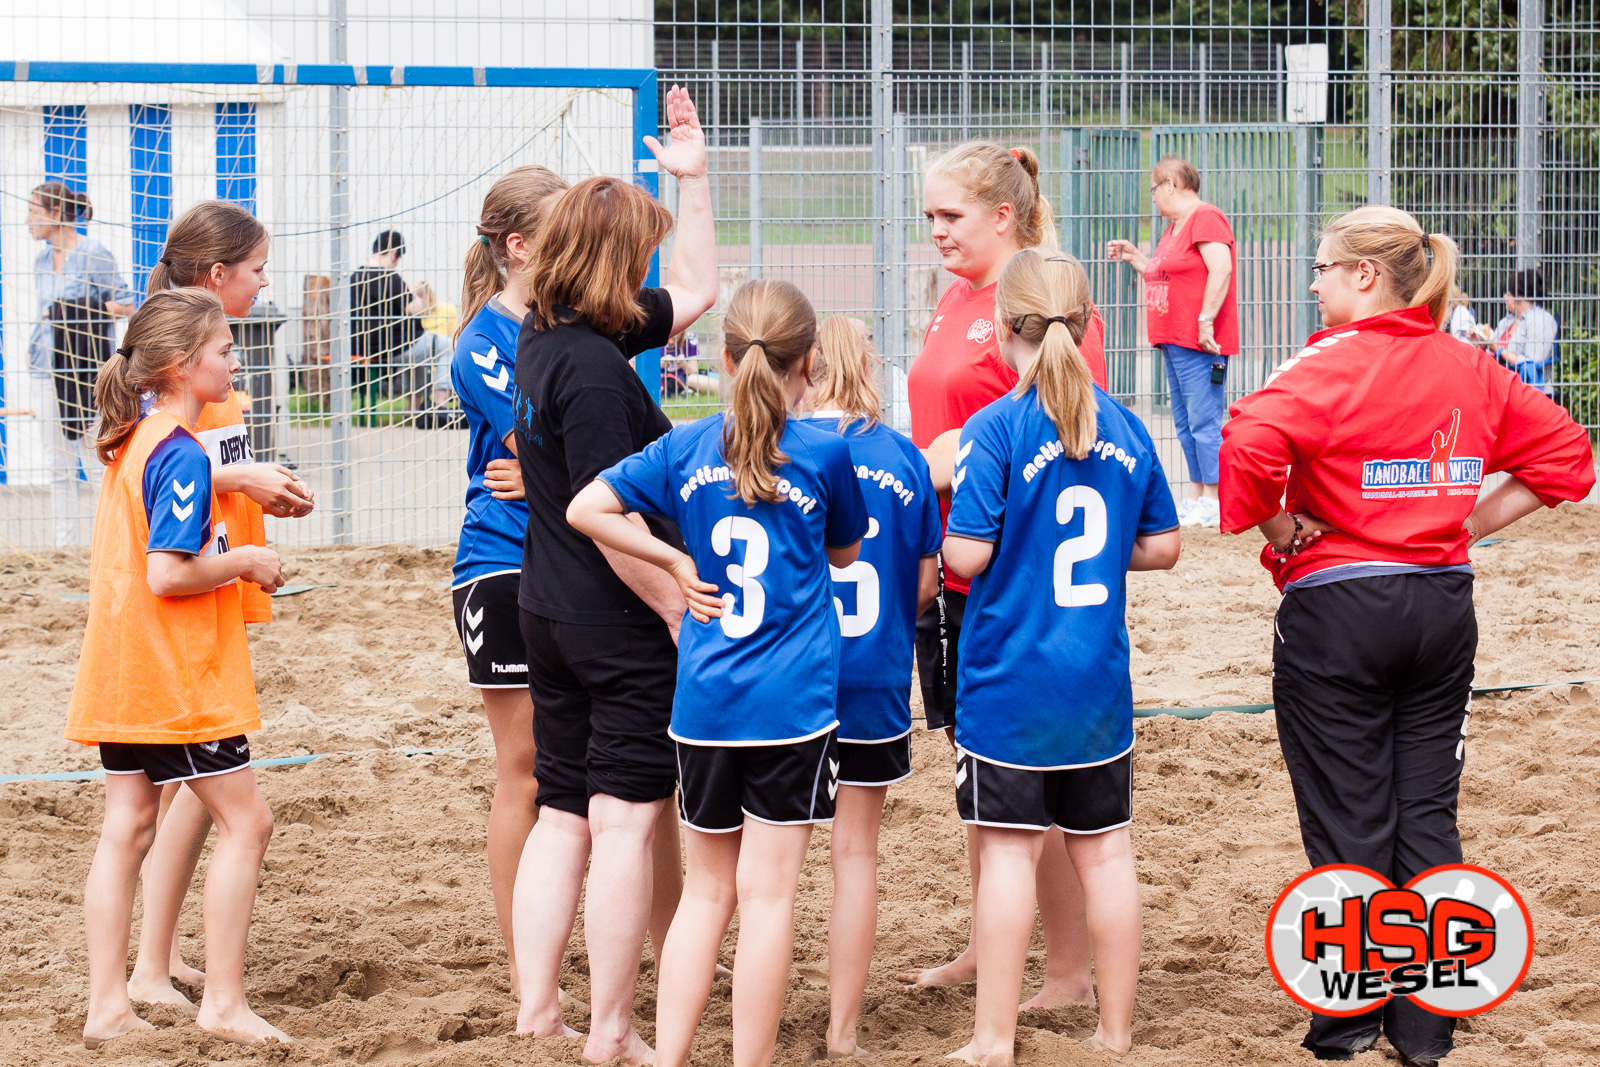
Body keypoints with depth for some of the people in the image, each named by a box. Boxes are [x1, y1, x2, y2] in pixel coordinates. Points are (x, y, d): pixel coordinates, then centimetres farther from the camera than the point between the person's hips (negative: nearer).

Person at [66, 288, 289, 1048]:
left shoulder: (132, 443, 11)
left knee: (126, 828, 9)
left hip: (119, 670, 9)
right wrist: (244, 561, -10)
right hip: (175, 680, -9)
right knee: (244, 821, 0)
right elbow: (169, 574, -23)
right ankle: (222, 1001, 1)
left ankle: (107, 1006, 9)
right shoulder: (182, 455, -17)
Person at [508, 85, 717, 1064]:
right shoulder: (593, 368, -20)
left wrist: (693, 176, 19)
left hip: (548, 611, 9)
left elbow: (696, 295, 20)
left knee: (563, 816, 14)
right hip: (620, 625, -9)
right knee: (628, 820, -2)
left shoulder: (545, 342, 8)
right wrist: (682, 610, -17)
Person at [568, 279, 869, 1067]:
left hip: (704, 705, 4)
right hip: (793, 705, -4)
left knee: (707, 890, 15)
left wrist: (675, 561, 7)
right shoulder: (824, 452, -5)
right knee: (768, 892, 0)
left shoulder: (685, 448, 3)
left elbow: (585, 509, 2)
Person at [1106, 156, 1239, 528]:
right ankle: (1195, 497, 19)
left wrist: (1205, 320, -24)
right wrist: (1135, 258, 21)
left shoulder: (1206, 218, -11)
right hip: (1174, 343, 11)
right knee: (1185, 424, 13)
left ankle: (1214, 501, -7)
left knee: (1204, 422, -9)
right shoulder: (1174, 226, 20)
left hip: (1200, 344, -11)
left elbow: (1221, 270, -20)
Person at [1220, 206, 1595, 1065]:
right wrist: (1470, 526, 11)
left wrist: (1279, 529, -12)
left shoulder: (1334, 364, -13)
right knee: (1428, 816, 10)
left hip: (1338, 610, -5)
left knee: (1349, 824, 2)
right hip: (1445, 605, 5)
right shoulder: (1469, 367, 6)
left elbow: (1250, 444, -29)